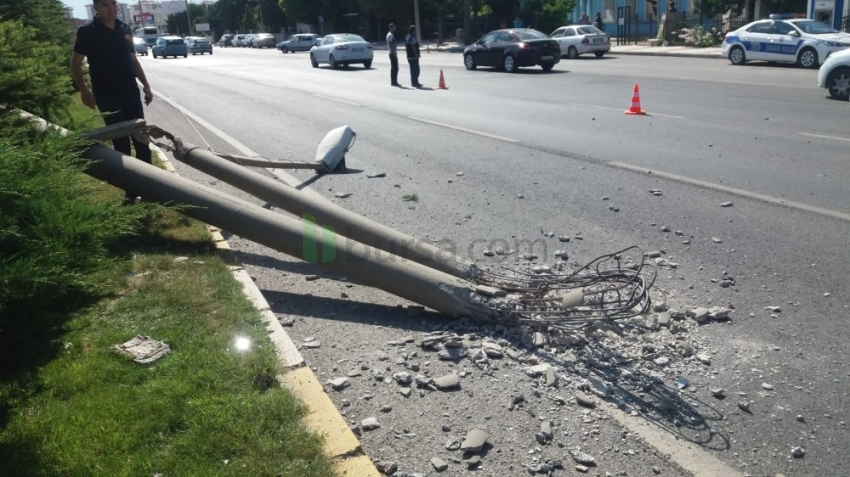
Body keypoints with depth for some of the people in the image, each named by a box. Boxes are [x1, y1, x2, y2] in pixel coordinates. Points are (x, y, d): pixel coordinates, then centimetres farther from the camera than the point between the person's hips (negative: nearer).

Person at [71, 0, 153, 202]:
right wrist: (84, 91, -13)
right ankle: (130, 189, 9)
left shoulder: (125, 29, 7)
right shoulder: (87, 32, -8)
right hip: (108, 98, -5)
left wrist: (146, 85, 11)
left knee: (141, 140, 8)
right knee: (121, 144, 1)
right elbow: (76, 63, -4)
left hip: (132, 94, 5)